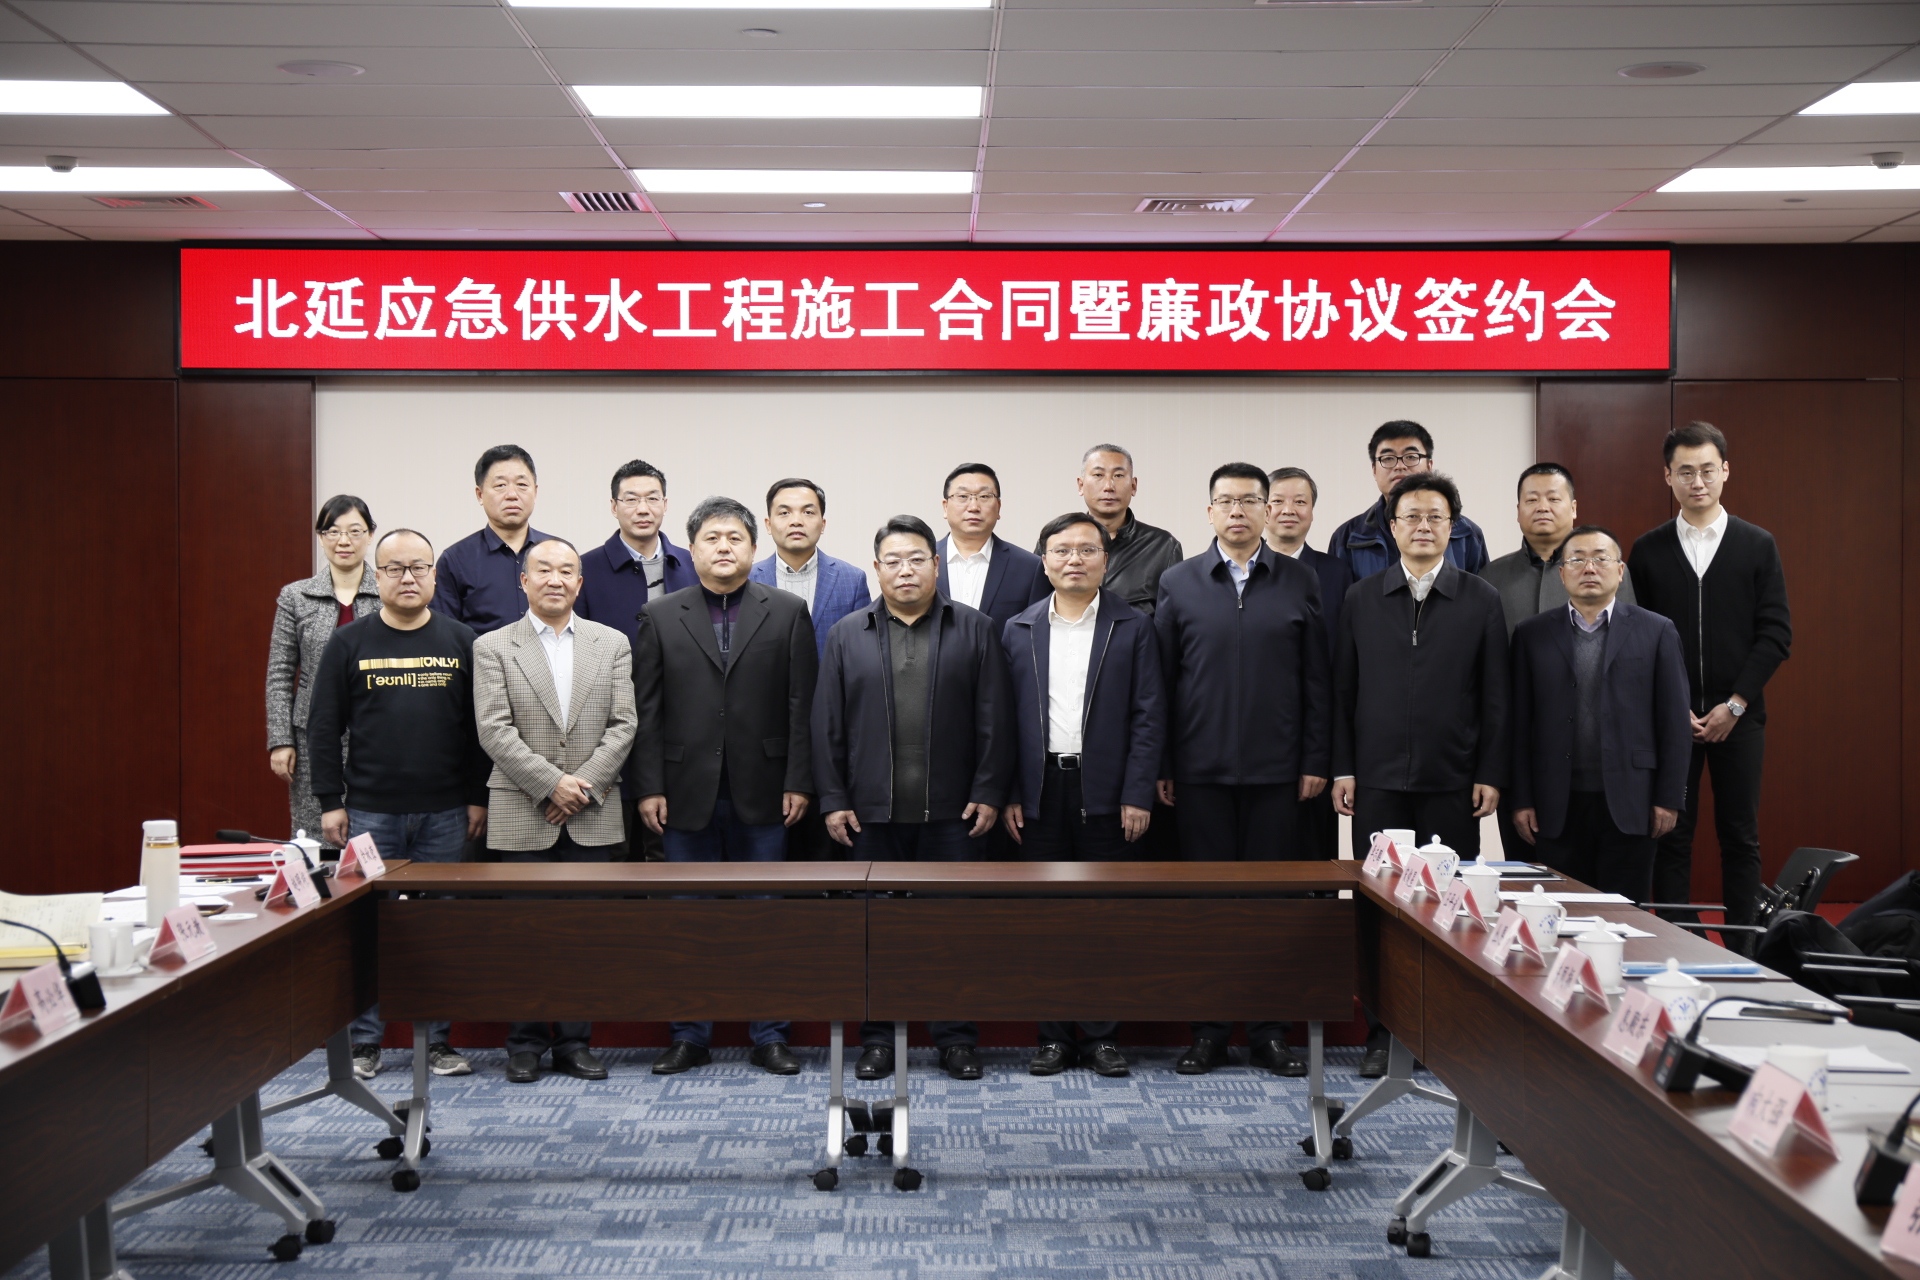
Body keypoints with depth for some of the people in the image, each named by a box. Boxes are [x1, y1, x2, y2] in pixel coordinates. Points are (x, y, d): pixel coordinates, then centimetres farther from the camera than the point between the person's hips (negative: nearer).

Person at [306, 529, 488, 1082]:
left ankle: (437, 1040, 15)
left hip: (444, 814, 1)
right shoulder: (348, 643, 3)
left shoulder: (461, 641, 6)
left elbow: (481, 726, 7)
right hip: (369, 812, -1)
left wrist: (478, 798, 2)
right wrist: (330, 802, -2)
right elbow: (324, 728, 3)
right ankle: (364, 1043, 14)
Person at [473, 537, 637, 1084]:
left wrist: (584, 786, -9)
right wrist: (551, 784, -13)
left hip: (594, 816, 2)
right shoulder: (492, 647, 3)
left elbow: (622, 725, 2)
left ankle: (575, 1040, 15)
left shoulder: (613, 644, 9)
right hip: (523, 815, -1)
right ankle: (526, 1044, 14)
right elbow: (495, 730, -6)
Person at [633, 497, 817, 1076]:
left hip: (761, 793, -1)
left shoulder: (788, 612, 4)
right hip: (687, 794, 1)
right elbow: (646, 710, 3)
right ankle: (690, 1035, 19)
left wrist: (798, 782, -6)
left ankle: (769, 1035, 16)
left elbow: (803, 704, 0)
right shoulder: (660, 616, 6)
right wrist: (649, 788, -3)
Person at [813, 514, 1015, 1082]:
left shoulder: (975, 630, 5)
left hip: (952, 811, -1)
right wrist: (833, 800, -1)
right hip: (872, 812, 1)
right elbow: (827, 725, 6)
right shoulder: (847, 635, 8)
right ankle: (878, 1039, 17)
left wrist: (988, 794, -5)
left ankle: (957, 1037, 15)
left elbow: (994, 721, 2)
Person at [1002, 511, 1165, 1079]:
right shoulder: (1019, 630, 8)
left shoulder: (1133, 627, 2)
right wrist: (1008, 796, 0)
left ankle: (1102, 1035, 14)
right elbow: (1006, 718, 7)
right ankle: (1054, 1036, 16)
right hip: (1041, 793, 2)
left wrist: (1138, 796, -8)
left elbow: (1149, 716, -1)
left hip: (1106, 795, -2)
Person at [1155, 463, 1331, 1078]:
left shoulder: (1299, 581, 6)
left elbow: (1316, 679, 5)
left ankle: (1268, 1029, 15)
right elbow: (1161, 679, 3)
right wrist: (1159, 767, -1)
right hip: (1201, 769, 0)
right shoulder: (1178, 582, 5)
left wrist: (1315, 761, 0)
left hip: (1276, 769, 0)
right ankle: (1209, 1029, 14)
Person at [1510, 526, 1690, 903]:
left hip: (1628, 803, -1)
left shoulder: (1656, 632, 5)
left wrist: (1669, 798, -2)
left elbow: (1675, 723, 3)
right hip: (1558, 805, 1)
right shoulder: (1532, 635, 6)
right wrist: (1522, 800, -1)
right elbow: (1520, 725, 4)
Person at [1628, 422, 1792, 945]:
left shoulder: (1758, 546, 5)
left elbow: (1777, 634, 1)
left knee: (1740, 839, 4)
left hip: (1738, 718, 0)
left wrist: (1734, 705, -8)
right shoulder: (1648, 550, 5)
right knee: (1670, 838, 2)